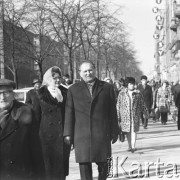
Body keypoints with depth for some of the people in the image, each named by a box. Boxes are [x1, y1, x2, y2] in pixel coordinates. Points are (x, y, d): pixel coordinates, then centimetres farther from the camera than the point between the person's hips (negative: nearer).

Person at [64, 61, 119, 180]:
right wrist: (68, 133, 0)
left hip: (102, 134, 1)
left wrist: (114, 131, 7)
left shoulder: (107, 88, 10)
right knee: (84, 164, -1)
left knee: (103, 163, 7)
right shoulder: (73, 90, 10)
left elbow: (112, 112, 9)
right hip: (81, 134, 0)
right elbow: (69, 113, 6)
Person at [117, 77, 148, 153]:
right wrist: (118, 116, 4)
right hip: (125, 115, 1)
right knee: (127, 131, 6)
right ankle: (130, 146, 19)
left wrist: (146, 113, 14)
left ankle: (133, 146, -11)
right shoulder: (122, 94, 4)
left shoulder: (138, 93, 4)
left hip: (135, 115, -1)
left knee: (134, 130, -8)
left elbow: (142, 104, 11)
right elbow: (118, 105, 6)